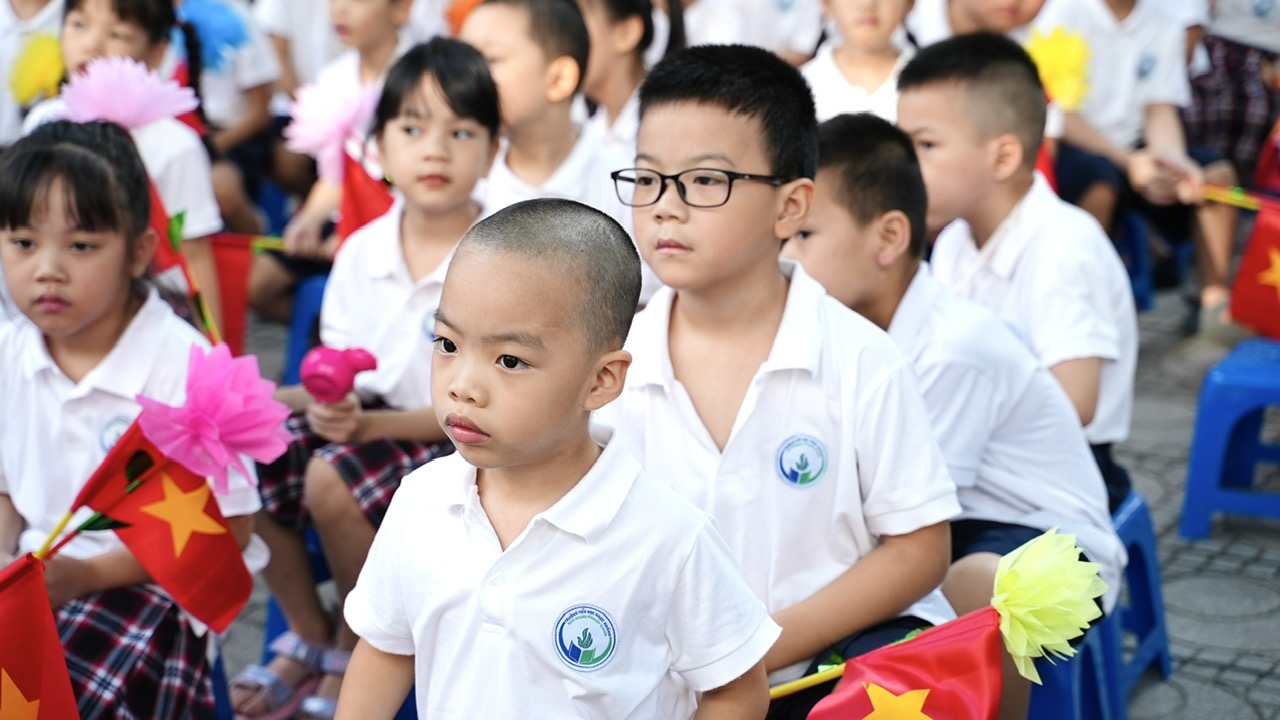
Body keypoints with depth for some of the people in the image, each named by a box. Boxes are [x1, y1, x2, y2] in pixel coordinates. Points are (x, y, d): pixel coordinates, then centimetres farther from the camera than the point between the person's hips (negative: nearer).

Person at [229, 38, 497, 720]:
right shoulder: (361, 250, 2)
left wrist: (369, 424, -25)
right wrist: (324, 401, -17)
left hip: (455, 439, -6)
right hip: (363, 414, 6)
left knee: (331, 480, -31)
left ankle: (357, 647, -1)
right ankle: (308, 636, 5)